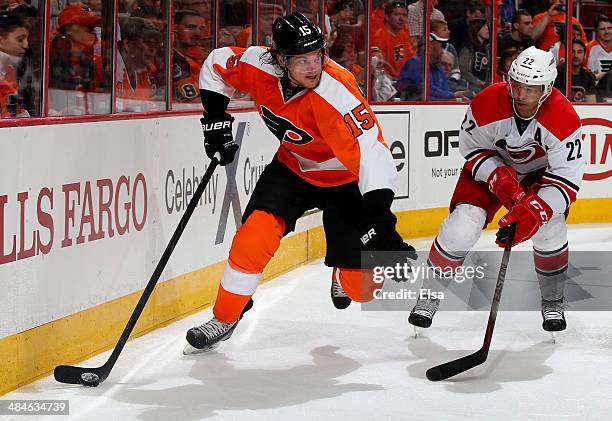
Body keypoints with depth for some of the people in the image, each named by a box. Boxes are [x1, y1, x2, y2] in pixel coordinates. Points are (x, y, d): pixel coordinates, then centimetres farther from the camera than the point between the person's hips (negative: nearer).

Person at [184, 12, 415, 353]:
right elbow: (216, 66, 1)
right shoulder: (259, 66, -21)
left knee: (362, 288, -7)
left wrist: (379, 220, -50)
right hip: (293, 167, 4)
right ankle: (224, 319, 3)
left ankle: (343, 278, 32)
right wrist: (216, 119, -6)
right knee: (253, 240, -19)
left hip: (345, 180, -3)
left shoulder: (337, 92, -36)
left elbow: (372, 155, -41)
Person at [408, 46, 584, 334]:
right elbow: (471, 147, -12)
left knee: (549, 228, -20)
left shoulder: (564, 119, -32)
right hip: (490, 166, 0)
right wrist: (499, 180, -28)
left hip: (540, 172, 0)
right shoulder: (486, 104, -30)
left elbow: (567, 178, -30)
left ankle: (553, 302, 7)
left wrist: (534, 213, -44)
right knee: (461, 228, -16)